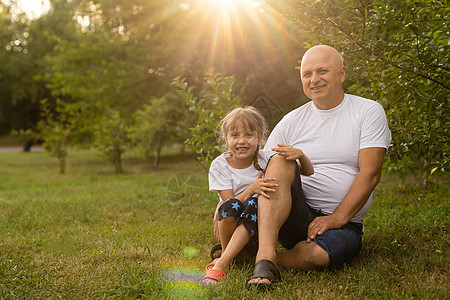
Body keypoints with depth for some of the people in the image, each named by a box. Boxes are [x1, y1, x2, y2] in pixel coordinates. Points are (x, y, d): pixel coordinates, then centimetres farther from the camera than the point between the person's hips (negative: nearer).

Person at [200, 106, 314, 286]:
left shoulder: (266, 158, -3)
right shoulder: (219, 166, -6)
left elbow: (308, 172, -4)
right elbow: (229, 201, -15)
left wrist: (300, 155, -26)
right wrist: (252, 189, -32)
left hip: (259, 225, 1)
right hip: (230, 224, -1)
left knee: (254, 204, -34)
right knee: (231, 205, -34)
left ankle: (221, 264, -36)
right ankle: (226, 253, -11)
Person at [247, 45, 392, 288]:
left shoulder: (369, 111, 3)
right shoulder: (291, 122, 10)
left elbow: (370, 174, -6)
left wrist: (336, 218, -16)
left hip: (344, 224, -2)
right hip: (295, 219, 2)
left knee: (316, 255, -36)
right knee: (281, 162, -27)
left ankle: (256, 259, -11)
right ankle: (266, 255, -36)